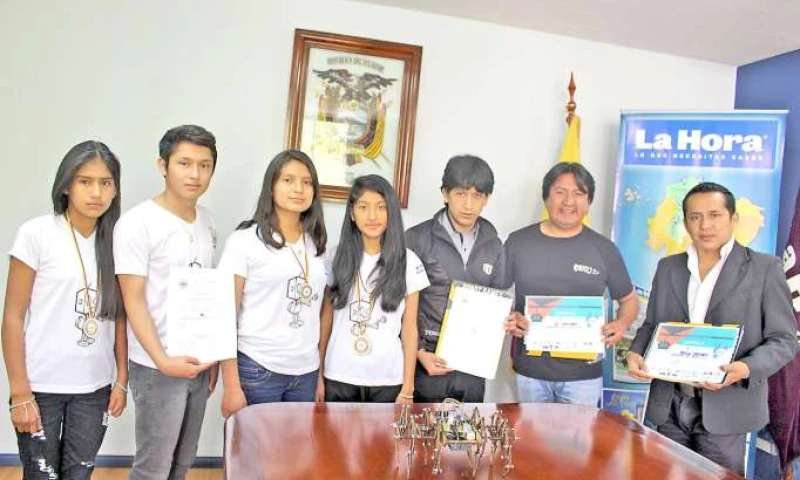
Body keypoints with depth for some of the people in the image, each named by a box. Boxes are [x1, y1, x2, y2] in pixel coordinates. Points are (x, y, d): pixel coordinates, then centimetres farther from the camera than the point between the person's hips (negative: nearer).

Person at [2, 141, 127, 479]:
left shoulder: (116, 240, 2)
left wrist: (122, 380, 4)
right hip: (41, 386, -3)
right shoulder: (36, 234, -8)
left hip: (95, 388, 3)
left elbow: (119, 317, 7)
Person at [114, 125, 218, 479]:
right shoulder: (137, 223, -13)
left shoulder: (206, 220, 7)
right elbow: (133, 301, -14)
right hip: (158, 367, -6)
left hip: (198, 362, 6)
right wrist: (162, 360, -21)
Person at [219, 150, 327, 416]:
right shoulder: (245, 240, -5)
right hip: (257, 370, -4)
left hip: (306, 372, 4)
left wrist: (321, 373, 9)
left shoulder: (316, 244, 9)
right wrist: (231, 385, -11)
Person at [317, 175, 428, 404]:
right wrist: (318, 375, 3)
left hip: (388, 380, -1)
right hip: (339, 377, 1)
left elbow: (409, 328, -1)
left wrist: (408, 388, -2)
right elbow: (326, 319, 5)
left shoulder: (409, 262, -3)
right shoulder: (338, 257, 0)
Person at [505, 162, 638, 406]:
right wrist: (507, 318, -12)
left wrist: (621, 324, -8)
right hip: (530, 371, 1)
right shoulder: (518, 242, 2)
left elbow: (629, 299, 12)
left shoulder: (604, 249, 3)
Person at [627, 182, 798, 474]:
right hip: (669, 405, 4)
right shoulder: (668, 267, 11)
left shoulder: (765, 268, -1)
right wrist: (636, 353, -5)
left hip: (724, 407, -4)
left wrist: (746, 369, -21)